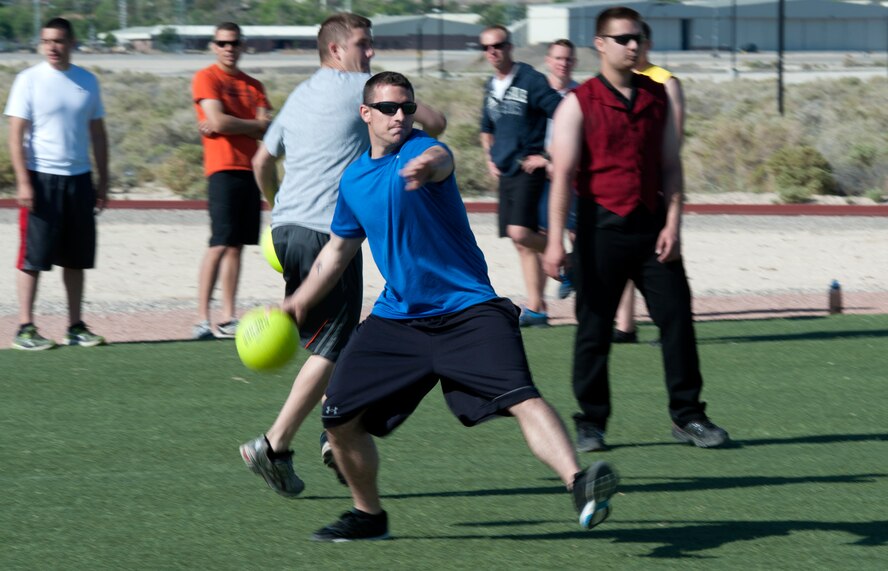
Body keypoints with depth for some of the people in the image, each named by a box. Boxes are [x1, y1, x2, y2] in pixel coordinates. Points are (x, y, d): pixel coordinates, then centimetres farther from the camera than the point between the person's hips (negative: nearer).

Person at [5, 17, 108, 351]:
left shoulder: (87, 82, 11)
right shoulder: (30, 80, -2)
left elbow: (97, 134, 17)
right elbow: (16, 135, -5)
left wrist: (102, 182, 12)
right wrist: (23, 182, -13)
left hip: (79, 178, 4)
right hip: (41, 178, -4)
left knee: (77, 259, 6)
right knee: (33, 257, -5)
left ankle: (76, 327, 12)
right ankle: (25, 328, -2)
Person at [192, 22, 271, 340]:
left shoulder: (253, 86, 17)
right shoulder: (206, 78, -1)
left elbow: (268, 129, 4)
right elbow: (218, 122, -13)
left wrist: (230, 125, -8)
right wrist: (255, 124, 0)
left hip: (250, 170, 6)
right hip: (223, 170, -6)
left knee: (236, 245, 8)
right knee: (221, 244, -13)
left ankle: (229, 318, 11)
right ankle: (202, 319, -13)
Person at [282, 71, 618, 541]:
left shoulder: (419, 149, -10)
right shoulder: (353, 180, 11)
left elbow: (441, 159, -38)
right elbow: (339, 250, 28)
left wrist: (427, 165, -63)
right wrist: (297, 303, 29)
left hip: (466, 309, -6)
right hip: (397, 318, 6)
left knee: (520, 397, -26)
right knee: (339, 418, 3)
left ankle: (578, 482, -39)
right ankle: (368, 515, 24)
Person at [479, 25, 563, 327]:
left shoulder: (530, 80, -10)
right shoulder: (491, 86, 13)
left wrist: (549, 156, -14)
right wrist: (490, 159, 17)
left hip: (529, 169, -7)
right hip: (506, 172, 7)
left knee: (520, 232, -22)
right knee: (521, 243, 6)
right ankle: (536, 308, 8)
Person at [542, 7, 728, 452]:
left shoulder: (657, 97, 11)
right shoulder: (579, 104, -2)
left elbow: (670, 166, 11)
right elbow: (563, 174, -7)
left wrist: (673, 223, -1)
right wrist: (555, 240, -14)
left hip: (652, 226, 3)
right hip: (601, 227, -3)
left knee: (677, 318, 0)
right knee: (593, 328, 1)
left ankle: (687, 415, 9)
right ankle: (591, 422, 10)